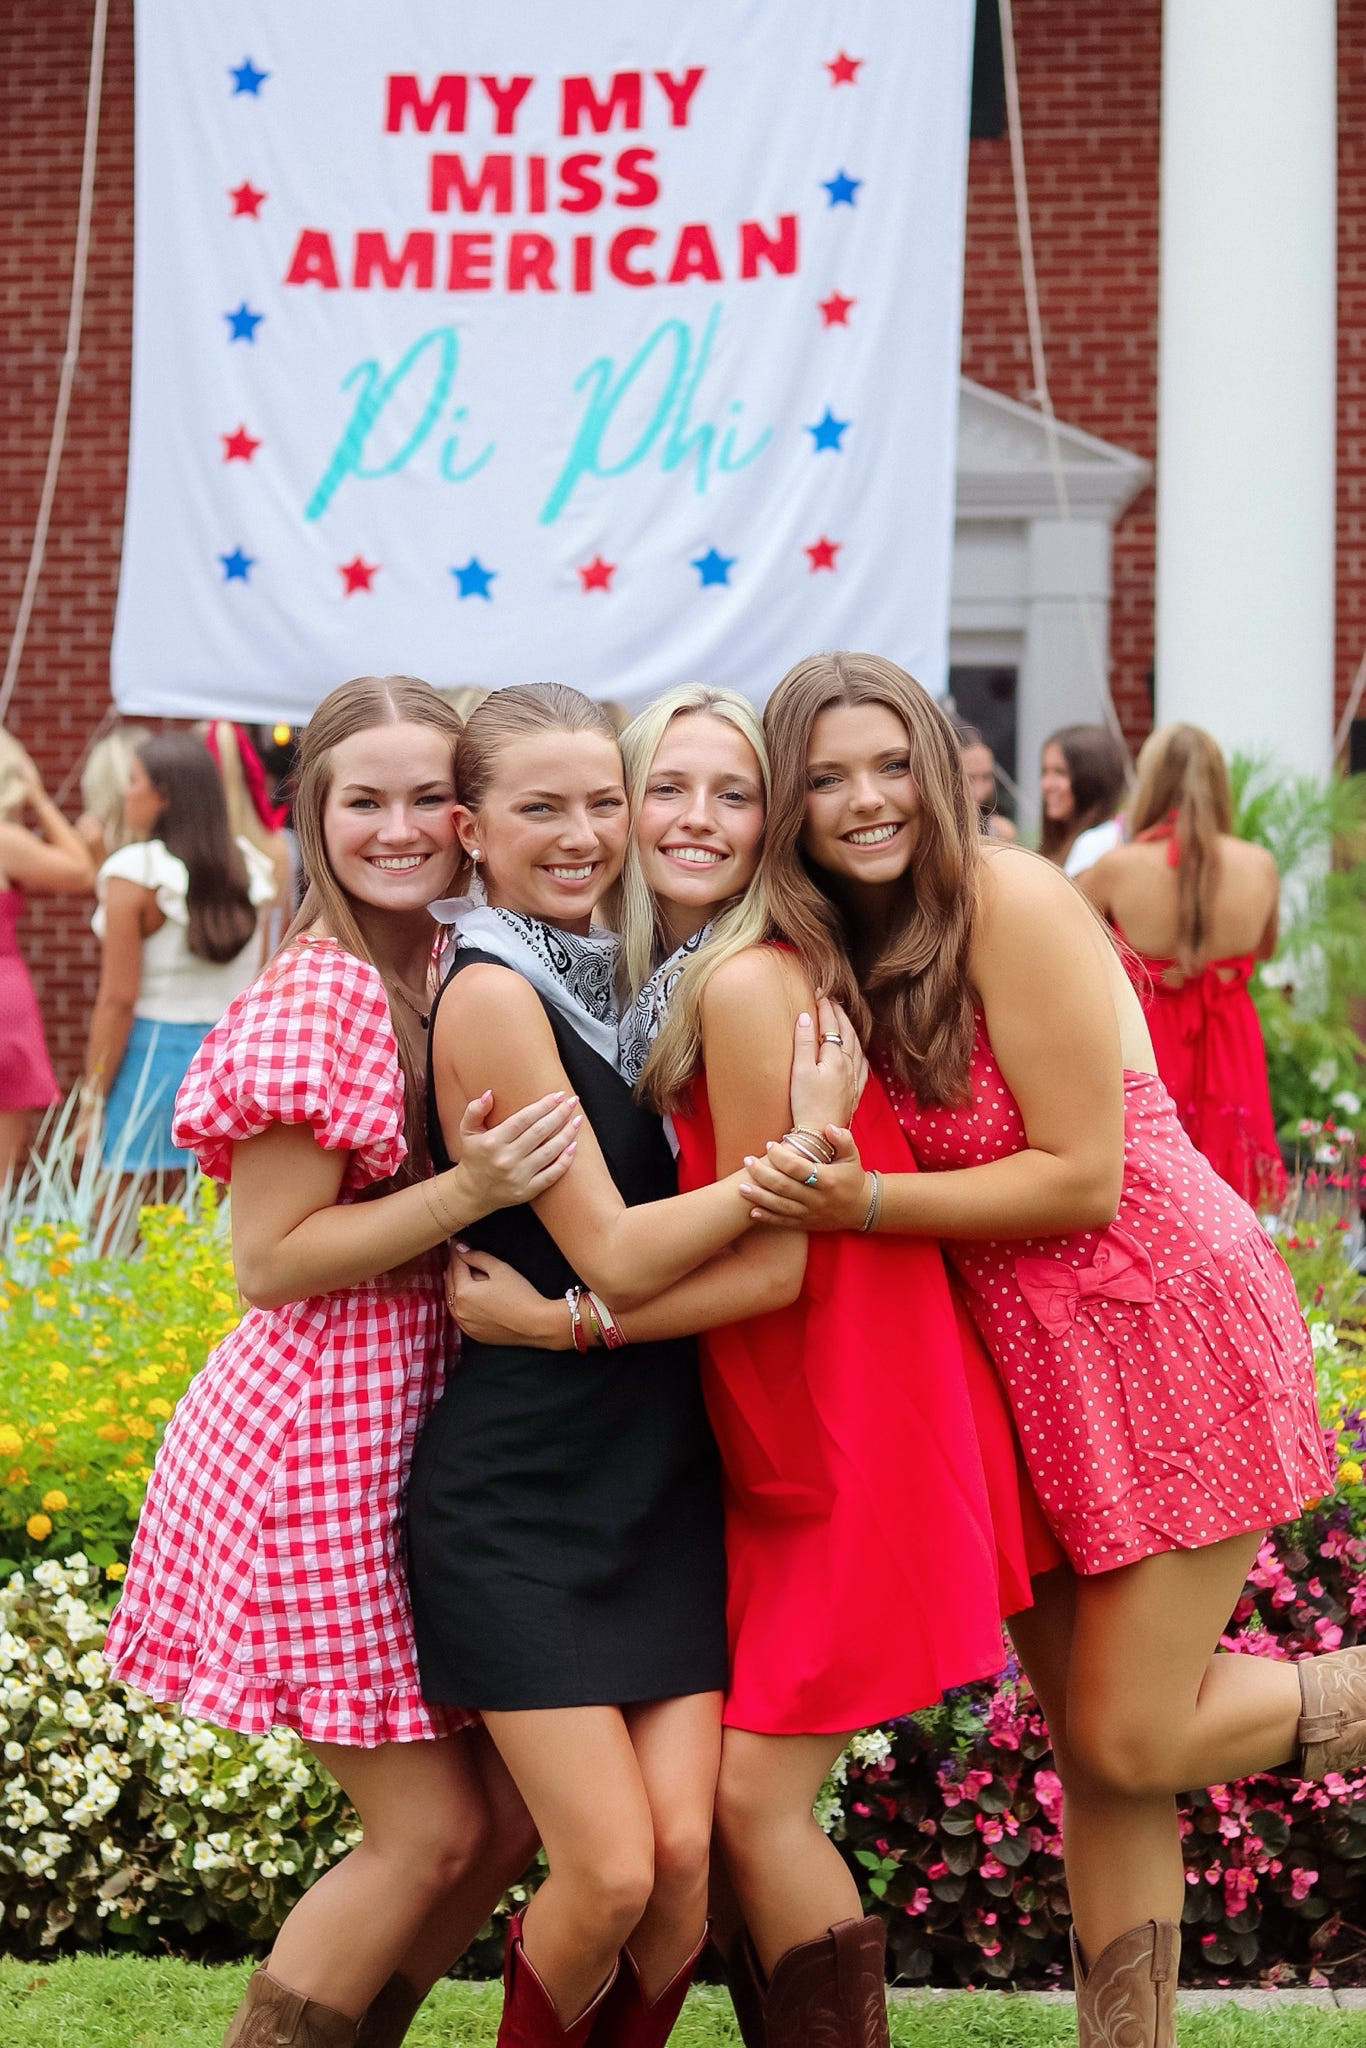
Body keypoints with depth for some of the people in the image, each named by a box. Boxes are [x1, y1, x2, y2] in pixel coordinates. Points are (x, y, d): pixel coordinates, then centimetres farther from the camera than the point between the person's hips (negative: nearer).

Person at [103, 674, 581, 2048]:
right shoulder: (321, 994, -15)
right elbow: (268, 1261, -17)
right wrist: (468, 1190, -26)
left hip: (428, 1426, 8)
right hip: (323, 1446, -8)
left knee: (511, 1808, 9)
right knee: (431, 1830, -3)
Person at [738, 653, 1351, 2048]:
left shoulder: (1009, 901, -17)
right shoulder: (834, 952, 4)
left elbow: (1084, 1180, -19)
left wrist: (862, 1205, -24)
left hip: (1161, 1328, -7)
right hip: (1018, 1364, 7)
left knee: (1134, 1743, -4)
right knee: (1090, 1749, 10)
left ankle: (1348, 1696, 19)